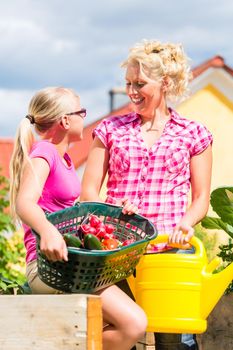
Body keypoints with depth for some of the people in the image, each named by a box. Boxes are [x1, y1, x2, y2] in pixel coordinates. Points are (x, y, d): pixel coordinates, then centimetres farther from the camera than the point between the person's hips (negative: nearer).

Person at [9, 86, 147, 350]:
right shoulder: (42, 152, -9)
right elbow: (25, 203, -26)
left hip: (71, 262, 10)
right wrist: (47, 230, -46)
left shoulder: (62, 157, 19)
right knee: (133, 323, -20)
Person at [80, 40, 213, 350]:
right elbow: (88, 190, 9)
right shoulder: (110, 130, 13)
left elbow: (201, 198, 9)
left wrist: (185, 223, -12)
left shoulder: (193, 134, 11)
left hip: (170, 248, -1)